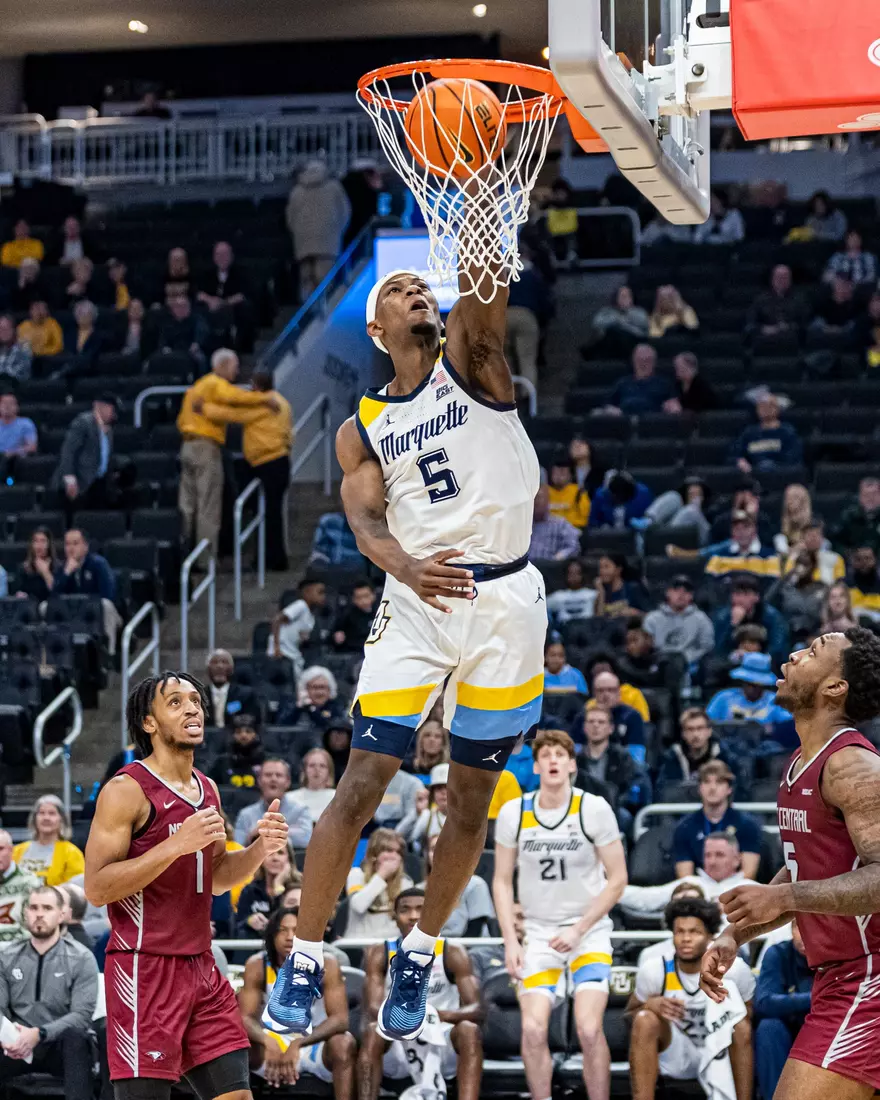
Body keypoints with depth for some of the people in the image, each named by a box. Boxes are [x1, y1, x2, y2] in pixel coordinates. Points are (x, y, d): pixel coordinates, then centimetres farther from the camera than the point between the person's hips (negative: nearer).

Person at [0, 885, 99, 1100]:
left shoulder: (81, 959, -3)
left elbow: (82, 1015, -12)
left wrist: (39, 1034, -28)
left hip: (62, 1047, -2)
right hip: (19, 1045, 2)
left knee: (75, 1035, -38)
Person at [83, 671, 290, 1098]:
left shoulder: (207, 789, 13)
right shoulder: (126, 790, -11)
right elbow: (96, 888, -17)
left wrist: (261, 847, 4)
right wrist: (176, 844, -24)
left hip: (200, 967, 8)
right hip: (144, 969, -8)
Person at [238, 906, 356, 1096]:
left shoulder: (326, 964, -16)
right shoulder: (257, 965, -11)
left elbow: (340, 1019, -23)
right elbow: (246, 1018, -16)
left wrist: (298, 1044, -38)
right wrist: (269, 1043, -39)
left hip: (317, 1047, -2)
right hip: (275, 1046, 2)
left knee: (344, 1044, -34)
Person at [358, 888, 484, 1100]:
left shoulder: (452, 953, -6)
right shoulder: (380, 954, -5)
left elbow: (476, 1010, -15)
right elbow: (372, 1010, -15)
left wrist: (442, 1015, -37)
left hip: (442, 1045, 0)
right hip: (397, 1046, 0)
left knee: (469, 1030, -30)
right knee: (372, 1031, -30)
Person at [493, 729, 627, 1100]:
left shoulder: (594, 808, -8)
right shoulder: (513, 813, -2)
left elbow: (617, 878, -4)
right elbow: (502, 881, 7)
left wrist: (579, 929, -11)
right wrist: (510, 941, -2)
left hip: (589, 932, -2)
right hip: (538, 934, 2)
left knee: (589, 1028, -17)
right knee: (533, 1029, -13)